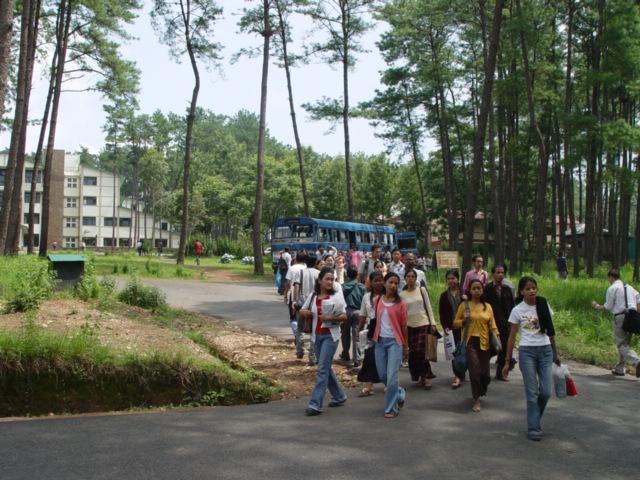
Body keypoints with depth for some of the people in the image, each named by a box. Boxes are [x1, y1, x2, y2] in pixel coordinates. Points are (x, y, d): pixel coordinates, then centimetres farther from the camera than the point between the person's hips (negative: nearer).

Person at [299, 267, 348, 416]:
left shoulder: (335, 297, -5)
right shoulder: (313, 296, 6)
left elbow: (344, 316, -8)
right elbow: (302, 311, 17)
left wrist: (330, 318, -23)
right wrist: (305, 313, -6)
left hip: (330, 335, -5)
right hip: (317, 335, 5)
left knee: (322, 369, -10)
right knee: (326, 368, 14)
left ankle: (315, 404, -11)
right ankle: (339, 396, 31)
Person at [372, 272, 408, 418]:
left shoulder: (400, 304, -4)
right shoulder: (378, 301, 6)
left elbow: (403, 326, -1)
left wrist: (405, 345, 2)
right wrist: (374, 338, 9)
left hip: (394, 341, -4)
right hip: (380, 341, 4)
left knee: (392, 376, -8)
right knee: (382, 375, 10)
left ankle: (391, 408, 5)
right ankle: (400, 393, 36)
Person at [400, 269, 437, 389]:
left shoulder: (422, 290, 2)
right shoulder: (402, 294, 5)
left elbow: (428, 307, 3)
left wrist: (432, 323, -2)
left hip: (423, 323, -2)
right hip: (410, 326, 2)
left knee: (421, 351, -10)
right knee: (413, 352, 3)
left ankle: (426, 376, 0)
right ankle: (419, 376, 16)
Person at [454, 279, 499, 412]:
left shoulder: (487, 307, 9)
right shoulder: (464, 305, 2)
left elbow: (492, 325, 7)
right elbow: (455, 322, 7)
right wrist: (464, 321, -13)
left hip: (484, 342, 3)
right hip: (470, 341, -3)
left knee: (485, 373, 7)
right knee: (475, 370, -11)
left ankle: (478, 392, 37)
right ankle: (476, 400, 1)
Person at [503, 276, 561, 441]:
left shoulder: (544, 306, 4)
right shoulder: (517, 310, -3)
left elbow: (550, 331, 12)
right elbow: (512, 337, 1)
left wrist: (555, 353, 13)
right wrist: (507, 361, 1)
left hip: (545, 350, 3)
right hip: (527, 351, -3)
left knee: (546, 392, 0)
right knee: (532, 393, 0)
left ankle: (534, 420, 26)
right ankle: (533, 428, 13)